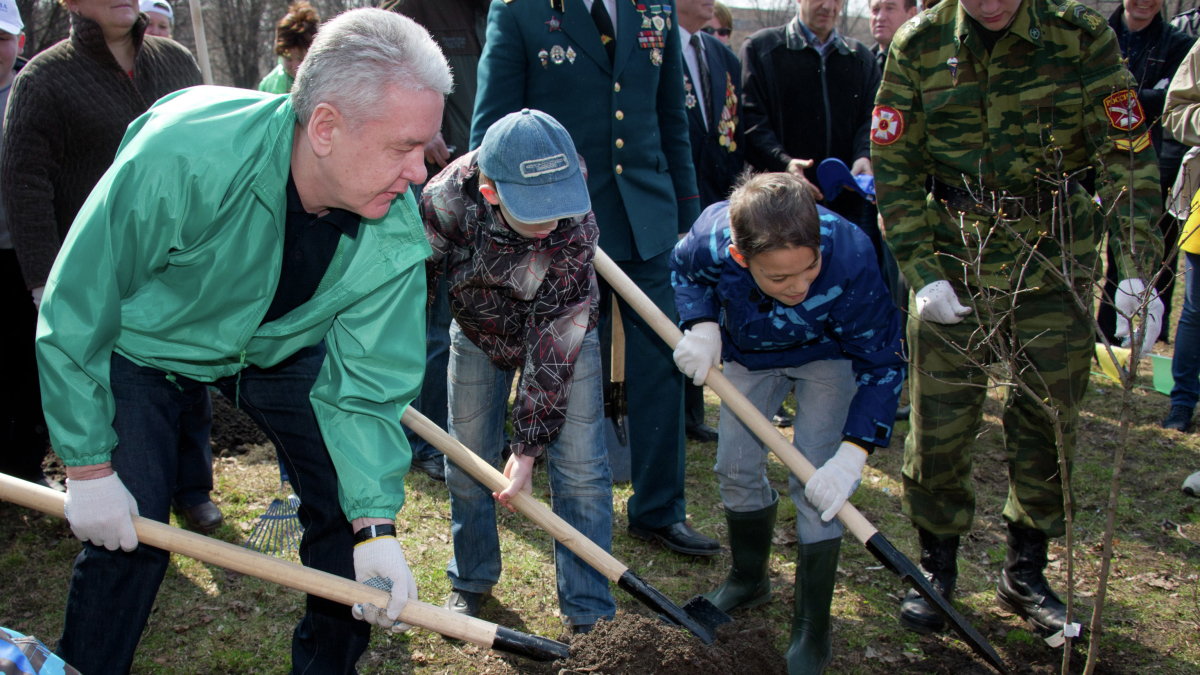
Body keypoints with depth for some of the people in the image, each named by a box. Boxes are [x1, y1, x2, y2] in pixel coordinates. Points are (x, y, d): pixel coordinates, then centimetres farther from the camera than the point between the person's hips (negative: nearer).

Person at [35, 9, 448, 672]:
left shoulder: (398, 231, -27)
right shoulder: (181, 156, -39)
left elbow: (363, 382, -18)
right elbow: (74, 316, -27)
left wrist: (375, 523, -26)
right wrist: (89, 468, -20)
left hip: (282, 345, 4)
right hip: (148, 340, -3)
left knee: (353, 505, -1)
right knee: (127, 534, -10)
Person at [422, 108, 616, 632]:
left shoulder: (576, 230, -36)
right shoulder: (445, 201, -33)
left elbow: (552, 342, -30)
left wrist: (528, 446, -28)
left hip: (562, 333, -2)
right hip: (479, 333, 2)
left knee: (580, 468, -7)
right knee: (468, 466, 8)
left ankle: (589, 611, 7)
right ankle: (471, 581, 32)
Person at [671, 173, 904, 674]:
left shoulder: (850, 261, -41)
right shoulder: (712, 237, -35)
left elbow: (882, 362, -27)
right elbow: (685, 267, -7)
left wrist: (852, 454, -36)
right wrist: (700, 326, -26)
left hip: (829, 354, -3)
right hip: (749, 350, 3)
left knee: (816, 485, -12)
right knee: (736, 467, 8)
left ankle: (811, 632, 4)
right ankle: (749, 579, 37)